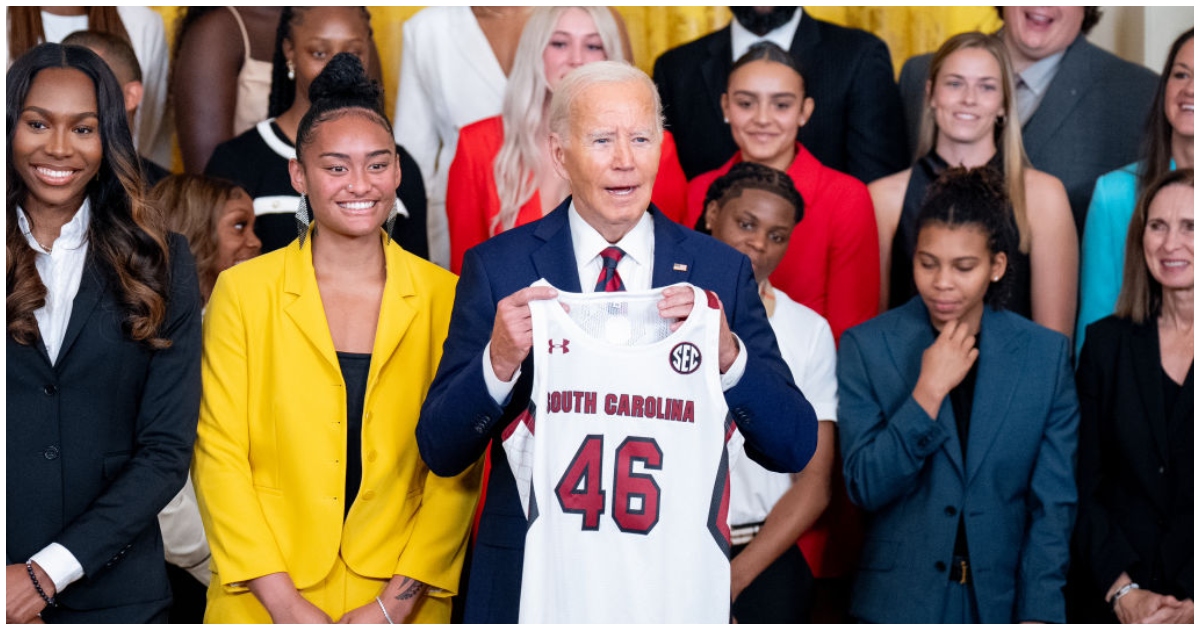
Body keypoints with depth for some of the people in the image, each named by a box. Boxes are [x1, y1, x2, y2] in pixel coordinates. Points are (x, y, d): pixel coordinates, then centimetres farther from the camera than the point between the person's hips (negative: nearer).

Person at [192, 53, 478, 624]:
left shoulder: (443, 296, 0)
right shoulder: (242, 290, -2)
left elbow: (458, 466, -1)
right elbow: (218, 456, -4)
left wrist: (397, 602, -9)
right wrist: (285, 604, -11)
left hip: (402, 602, 1)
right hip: (267, 602, -1)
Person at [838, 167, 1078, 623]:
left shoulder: (1046, 355, -3)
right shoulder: (865, 347, -5)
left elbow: (1054, 503, -3)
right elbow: (866, 487, -10)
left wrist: (1036, 614, -11)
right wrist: (928, 391, -18)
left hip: (1004, 600, 1)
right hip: (900, 601, 0)